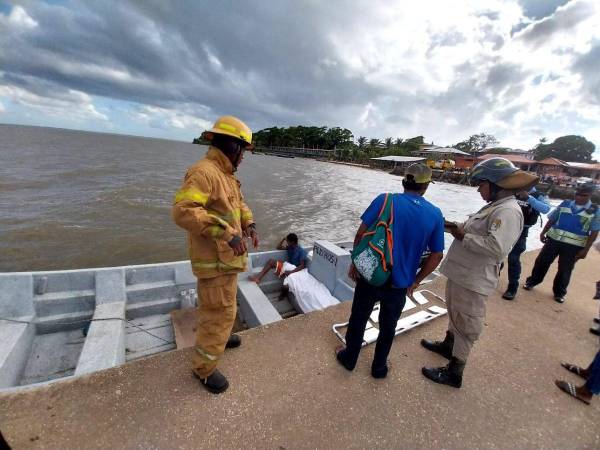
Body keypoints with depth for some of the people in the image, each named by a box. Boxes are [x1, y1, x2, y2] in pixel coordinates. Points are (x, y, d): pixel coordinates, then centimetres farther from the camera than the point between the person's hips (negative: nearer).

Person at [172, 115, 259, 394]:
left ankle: (217, 336, 51)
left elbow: (239, 204, 20)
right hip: (215, 260, -10)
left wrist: (249, 224, 1)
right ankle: (204, 368, 23)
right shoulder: (203, 172, -21)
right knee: (219, 312, 2)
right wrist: (226, 232, -35)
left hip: (227, 256, 10)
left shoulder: (225, 175, 11)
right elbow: (183, 211, -31)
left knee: (222, 305, 27)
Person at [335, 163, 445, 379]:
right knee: (388, 326, 23)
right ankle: (379, 367, 42)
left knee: (358, 319, 20)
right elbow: (437, 255, 1)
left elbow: (361, 234, -11)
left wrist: (355, 263, 2)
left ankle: (349, 358, 41)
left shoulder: (384, 200, -10)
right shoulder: (435, 214, -4)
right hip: (399, 284, 1)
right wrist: (415, 281, 11)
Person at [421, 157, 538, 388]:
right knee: (455, 315, 27)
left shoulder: (508, 211, -20)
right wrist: (459, 228, 2)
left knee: (465, 325, 5)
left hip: (472, 281, -10)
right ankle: (448, 345, 49)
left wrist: (463, 236, -22)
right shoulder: (494, 206, 11)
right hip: (460, 274, 10)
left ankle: (454, 373, 21)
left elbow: (496, 247, -31)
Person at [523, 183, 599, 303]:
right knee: (541, 261, 8)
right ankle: (532, 281, 26)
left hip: (574, 245, -1)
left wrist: (586, 249, -8)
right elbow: (551, 220, 8)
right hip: (554, 239, 1)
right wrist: (543, 233, 2)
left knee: (565, 270, 10)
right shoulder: (564, 204, 1)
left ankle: (559, 292, 28)